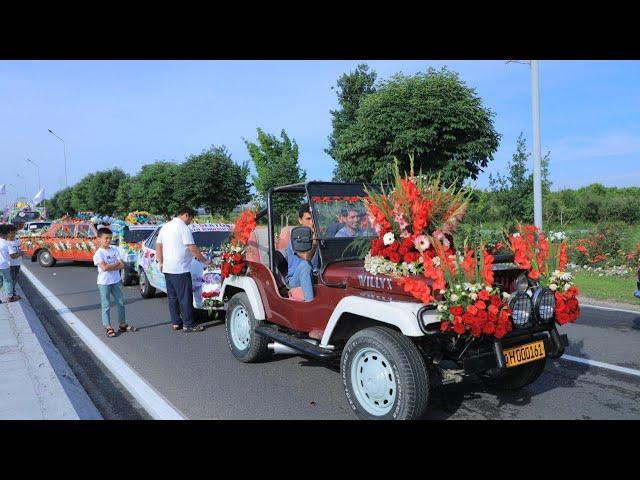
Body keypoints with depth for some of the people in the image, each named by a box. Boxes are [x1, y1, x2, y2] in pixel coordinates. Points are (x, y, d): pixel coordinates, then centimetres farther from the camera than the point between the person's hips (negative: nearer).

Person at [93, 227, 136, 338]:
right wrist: (116, 263, -11)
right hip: (104, 283, -5)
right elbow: (104, 268, -22)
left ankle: (122, 324, 23)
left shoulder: (114, 250, 5)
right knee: (106, 306, 3)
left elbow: (122, 265, -2)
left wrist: (110, 267, -15)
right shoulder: (98, 253, -10)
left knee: (121, 303, 11)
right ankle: (108, 327, 10)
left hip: (116, 281, 5)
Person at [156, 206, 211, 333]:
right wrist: (205, 261, -7)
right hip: (180, 269, -8)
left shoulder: (165, 226, 14)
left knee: (172, 297, 13)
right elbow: (192, 248, -15)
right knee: (185, 297, -2)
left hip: (167, 269, 9)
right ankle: (189, 324, 1)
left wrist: (161, 263, 18)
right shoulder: (183, 227, -12)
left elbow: (158, 245, 17)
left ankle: (175, 322, 18)